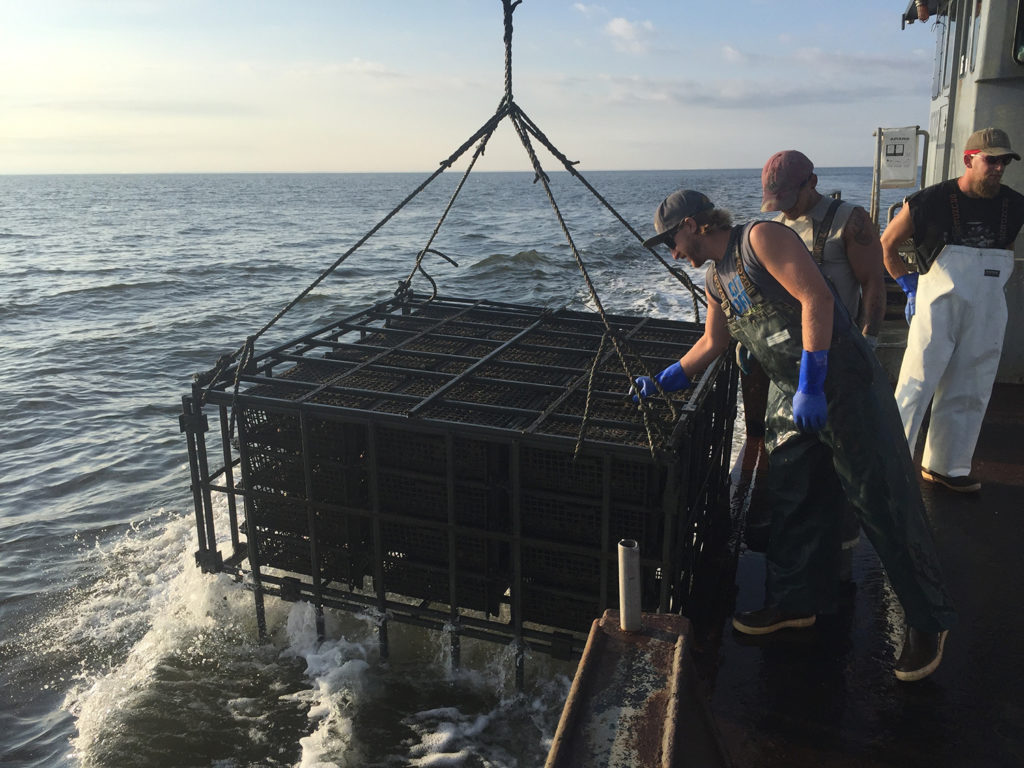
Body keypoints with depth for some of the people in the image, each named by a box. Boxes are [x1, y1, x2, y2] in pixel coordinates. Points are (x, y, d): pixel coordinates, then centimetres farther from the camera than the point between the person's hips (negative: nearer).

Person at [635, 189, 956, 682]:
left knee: (884, 505, -1)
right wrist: (661, 382, 22)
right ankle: (793, 602, 29)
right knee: (786, 500, 12)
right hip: (800, 399, 9)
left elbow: (816, 297, -21)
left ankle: (927, 621, 15)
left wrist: (810, 387, -25)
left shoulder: (761, 238, -12)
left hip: (846, 386, -9)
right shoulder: (716, 281, 15)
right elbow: (712, 343, 27)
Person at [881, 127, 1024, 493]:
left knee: (968, 394, 11)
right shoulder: (932, 201, -10)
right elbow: (887, 244, 1)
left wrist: (989, 283, 11)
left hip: (986, 317, 5)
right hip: (938, 308, -5)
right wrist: (909, 284, -1)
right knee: (916, 387, -6)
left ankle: (945, 466, 23)